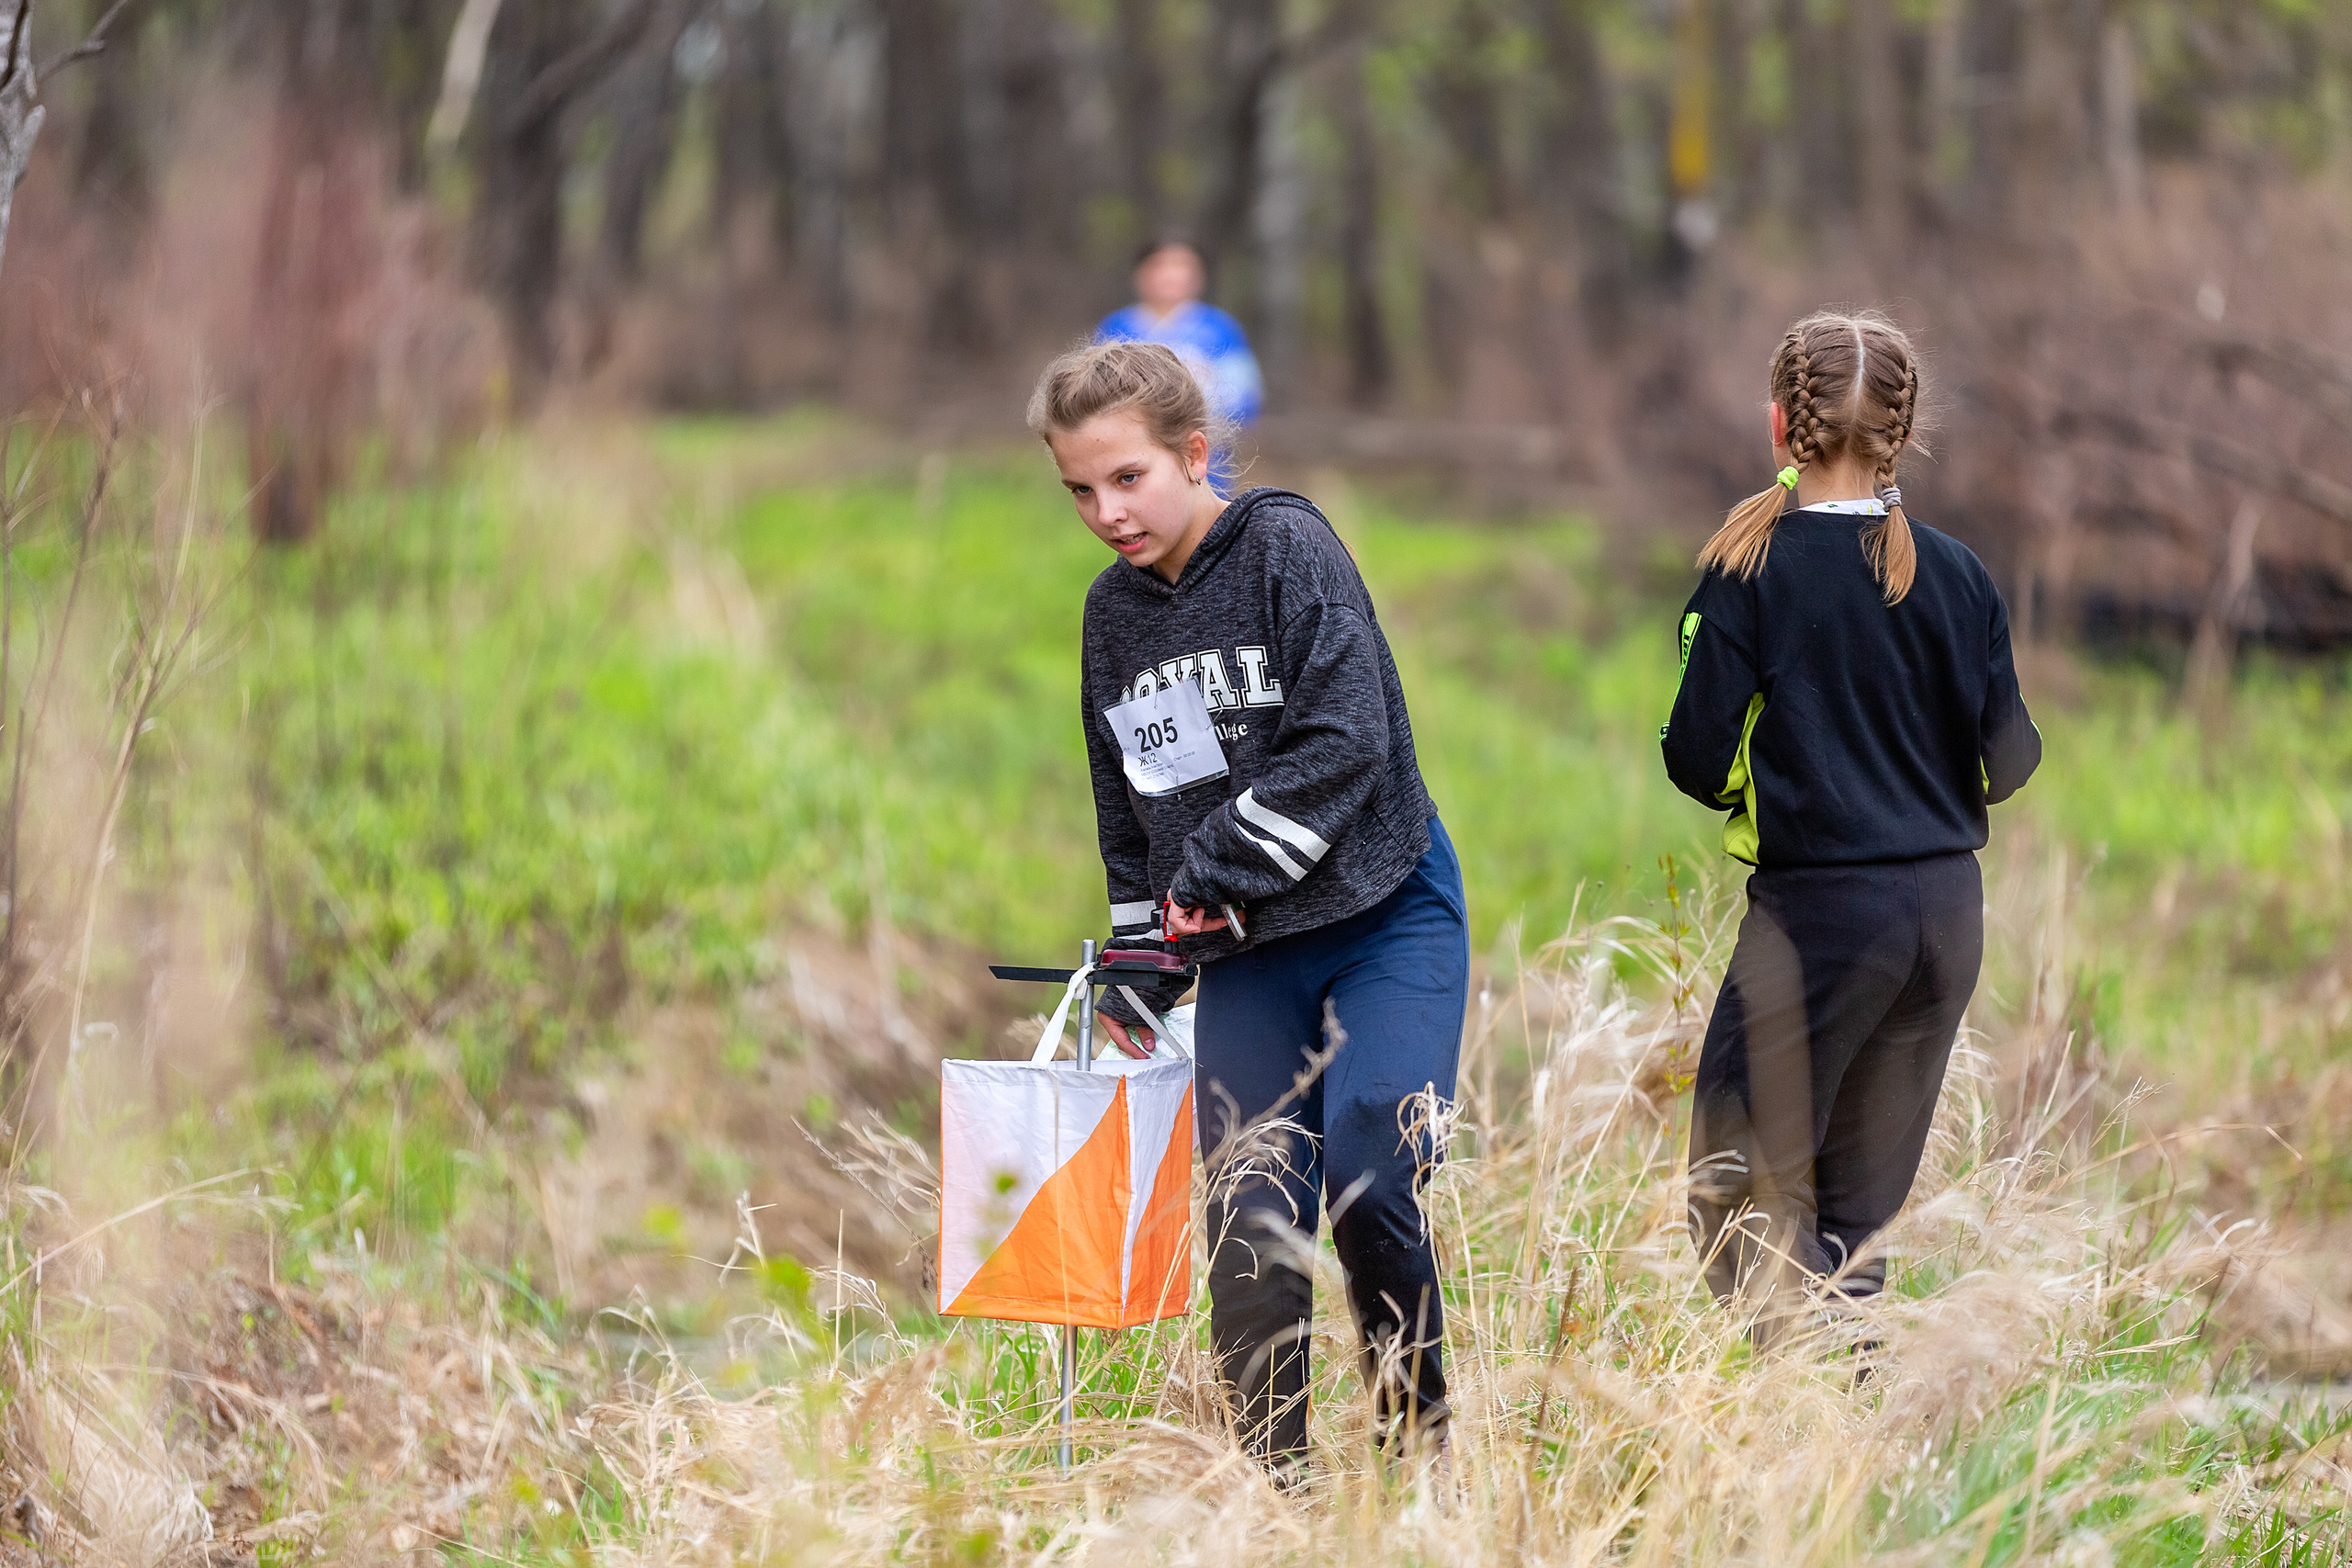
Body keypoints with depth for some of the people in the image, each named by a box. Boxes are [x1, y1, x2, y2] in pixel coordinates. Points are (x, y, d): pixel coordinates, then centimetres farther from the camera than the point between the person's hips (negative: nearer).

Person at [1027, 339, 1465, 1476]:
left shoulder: (1289, 548, -9)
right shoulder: (1112, 612, 10)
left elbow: (1346, 741, -18)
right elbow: (1126, 812, 21)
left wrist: (1216, 874, -15)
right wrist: (1138, 970, 19)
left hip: (1382, 915, -5)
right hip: (1242, 956, 5)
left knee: (1366, 1170, -20)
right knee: (1249, 1218, -4)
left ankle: (1416, 1429, 0)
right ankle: (1275, 1483, 2)